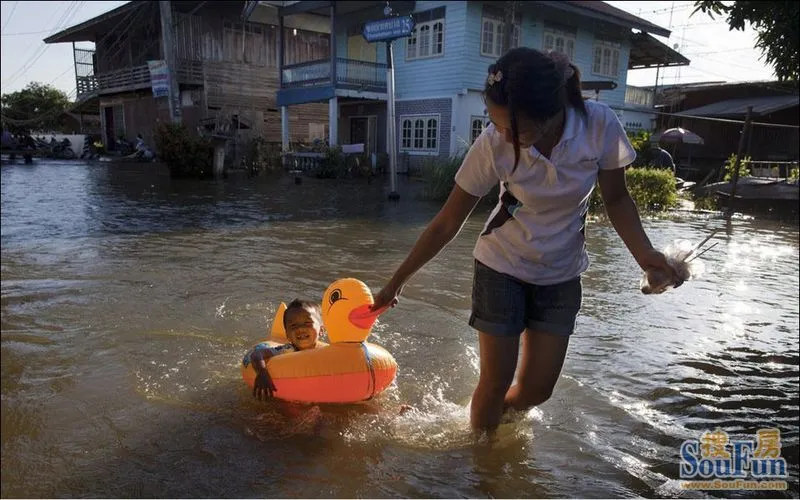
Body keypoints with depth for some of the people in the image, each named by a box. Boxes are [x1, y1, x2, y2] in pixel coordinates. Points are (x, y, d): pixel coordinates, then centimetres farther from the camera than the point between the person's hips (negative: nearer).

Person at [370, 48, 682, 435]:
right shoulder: (493, 145, -24)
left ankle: (494, 418, 40)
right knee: (496, 382, 2)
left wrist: (643, 252, -22)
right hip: (502, 268, -2)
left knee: (537, 389, 8)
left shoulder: (599, 126, -22)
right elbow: (446, 224, -15)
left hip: (561, 274, 2)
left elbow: (615, 198, -5)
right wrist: (396, 283, -10)